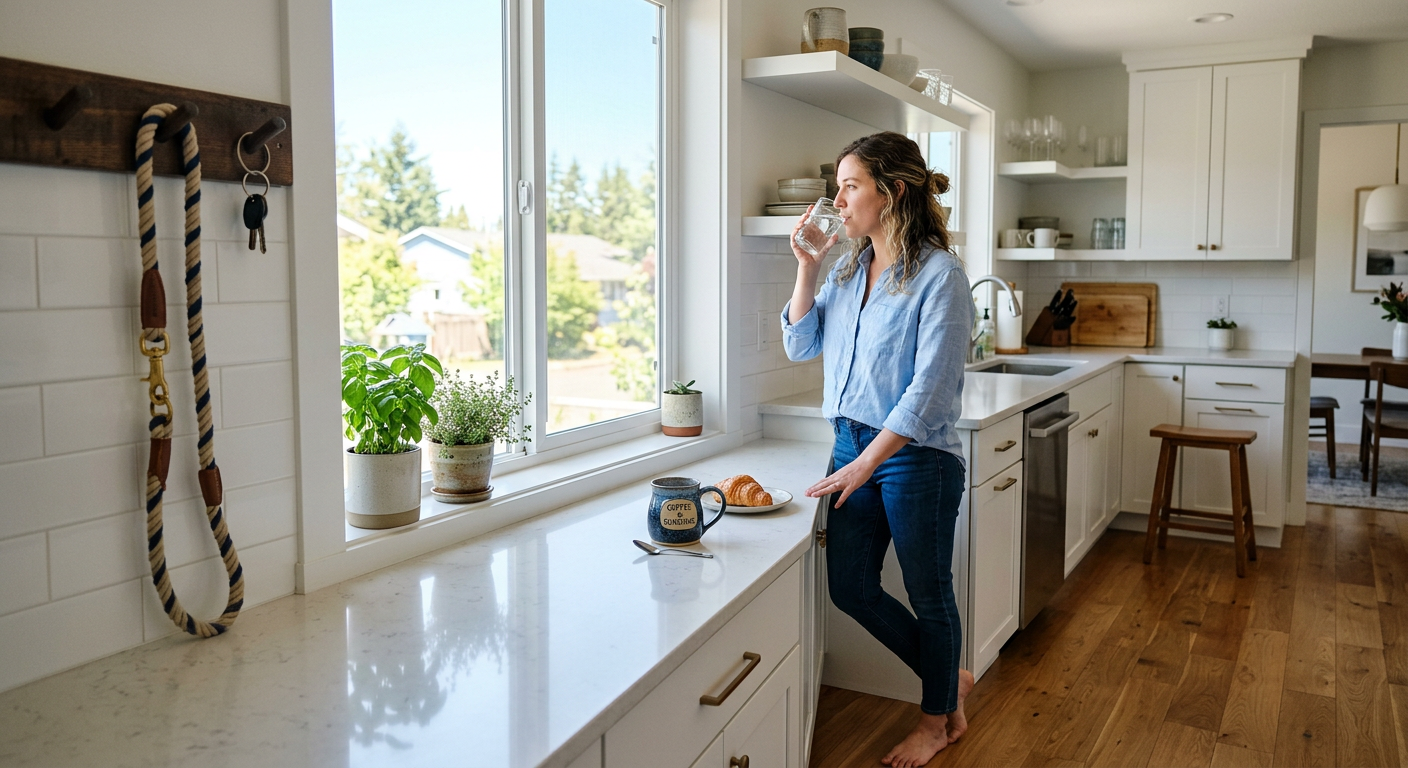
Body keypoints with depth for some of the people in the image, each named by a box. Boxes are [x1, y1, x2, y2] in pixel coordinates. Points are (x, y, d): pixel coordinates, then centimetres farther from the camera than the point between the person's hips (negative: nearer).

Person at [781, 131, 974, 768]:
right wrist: (807, 268, -1)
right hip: (853, 444, 7)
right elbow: (801, 346, 10)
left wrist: (864, 464, -22)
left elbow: (929, 387, -19)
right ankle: (950, 679, 34)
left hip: (917, 456, -7)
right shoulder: (847, 270, 7)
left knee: (928, 593, 10)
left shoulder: (938, 274, -15)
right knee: (850, 588, 12)